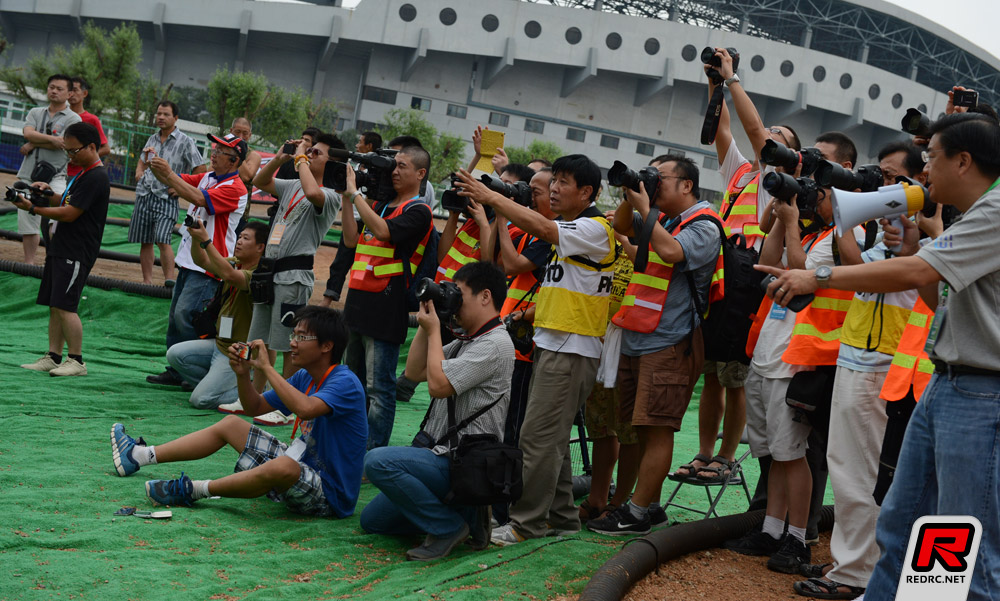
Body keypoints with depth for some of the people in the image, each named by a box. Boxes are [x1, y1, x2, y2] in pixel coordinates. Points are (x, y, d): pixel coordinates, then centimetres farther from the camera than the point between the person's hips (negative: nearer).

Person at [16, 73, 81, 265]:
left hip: (54, 177, -5)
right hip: (29, 175, 5)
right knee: (27, 223, 7)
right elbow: (28, 133, -4)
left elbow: (63, 144, -11)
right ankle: (29, 263, 16)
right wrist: (52, 139, -16)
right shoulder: (35, 112, 16)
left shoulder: (73, 118, 2)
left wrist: (32, 144, -4)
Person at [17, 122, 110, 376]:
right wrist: (49, 192, 8)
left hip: (77, 253, -10)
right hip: (61, 250, 10)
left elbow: (69, 214, -18)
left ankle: (76, 361, -7)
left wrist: (32, 208, -13)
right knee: (54, 306, 10)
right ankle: (53, 358, 14)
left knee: (64, 306, -13)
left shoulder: (96, 178, -15)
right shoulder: (82, 174, 18)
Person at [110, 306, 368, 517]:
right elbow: (255, 407, 15)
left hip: (328, 496, -9)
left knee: (284, 466, -42)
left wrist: (267, 367, -29)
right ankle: (139, 455, 14)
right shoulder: (305, 377, 8)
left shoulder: (345, 383, -20)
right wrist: (243, 373, -4)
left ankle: (193, 490, -24)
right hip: (303, 465, 9)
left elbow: (305, 409, -40)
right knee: (230, 424, 13)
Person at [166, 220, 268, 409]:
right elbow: (202, 261, 0)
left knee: (200, 400, -15)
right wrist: (195, 238, -19)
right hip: (219, 343, 9)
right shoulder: (235, 264, 8)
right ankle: (219, 385, 9)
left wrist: (205, 240, -38)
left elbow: (229, 275, -39)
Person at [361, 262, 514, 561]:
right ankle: (468, 514, 10)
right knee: (372, 519, 12)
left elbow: (439, 384, -22)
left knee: (378, 461, -29)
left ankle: (448, 527, -15)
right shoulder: (466, 342, 17)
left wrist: (434, 330, -10)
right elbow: (414, 372, 17)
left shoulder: (495, 344, -16)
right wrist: (426, 326, 7)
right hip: (441, 454, 10)